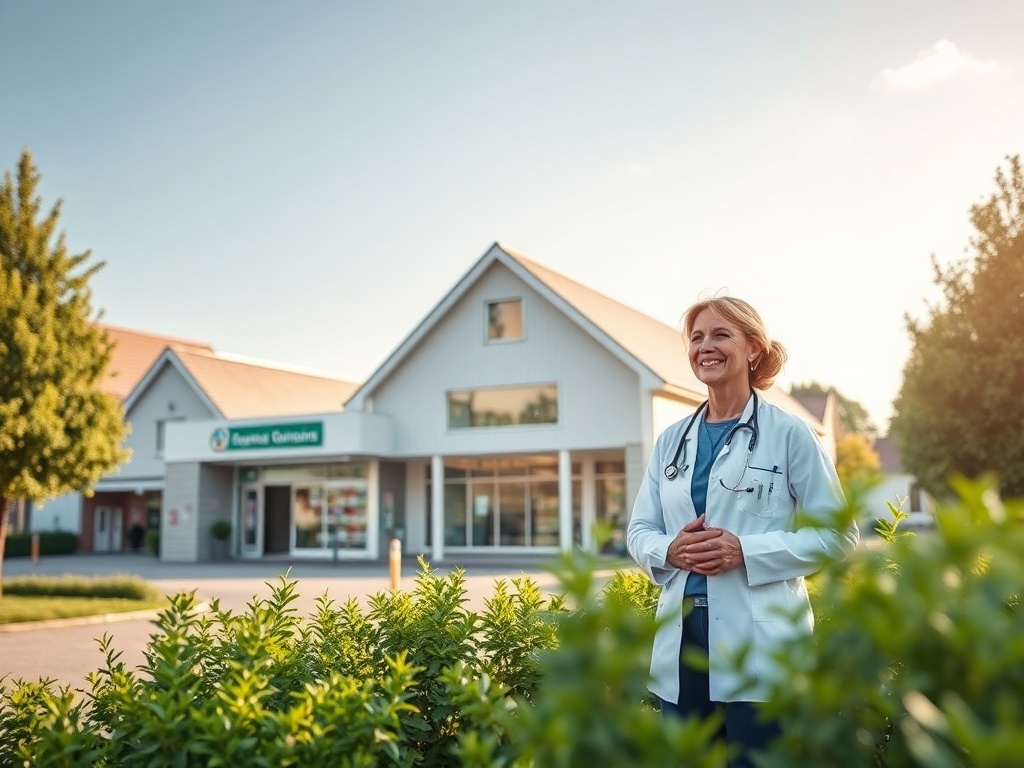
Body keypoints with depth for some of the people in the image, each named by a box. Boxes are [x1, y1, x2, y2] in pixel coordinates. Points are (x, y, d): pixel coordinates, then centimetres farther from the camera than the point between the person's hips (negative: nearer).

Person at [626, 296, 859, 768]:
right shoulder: (670, 441, 11)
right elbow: (639, 531, 13)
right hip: (681, 638, 5)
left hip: (759, 645, -4)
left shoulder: (788, 434, -2)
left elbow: (837, 534, -4)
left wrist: (746, 551, -16)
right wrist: (670, 550, -10)